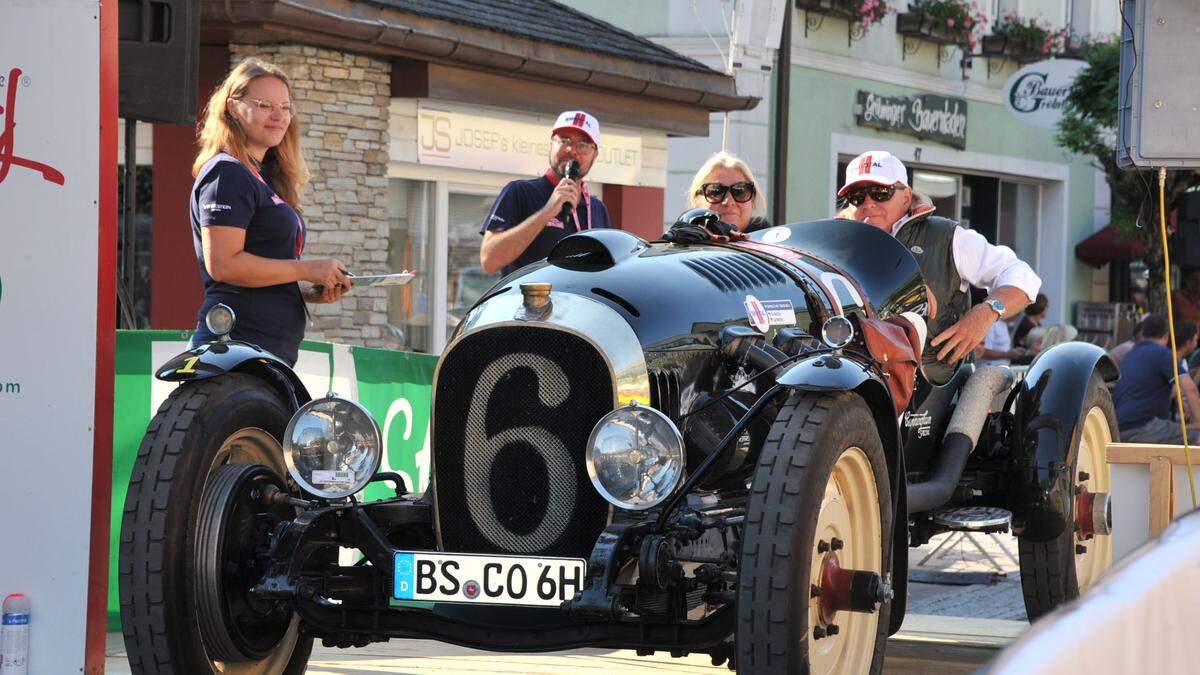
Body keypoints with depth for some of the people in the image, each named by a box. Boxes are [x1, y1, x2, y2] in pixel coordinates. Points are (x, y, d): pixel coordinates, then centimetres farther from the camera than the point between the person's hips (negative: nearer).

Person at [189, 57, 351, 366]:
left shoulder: (265, 178, 24)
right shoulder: (227, 174, -6)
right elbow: (222, 264, -18)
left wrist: (313, 292, 10)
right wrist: (307, 269, -13)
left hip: (275, 347, 10)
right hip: (241, 341, -10)